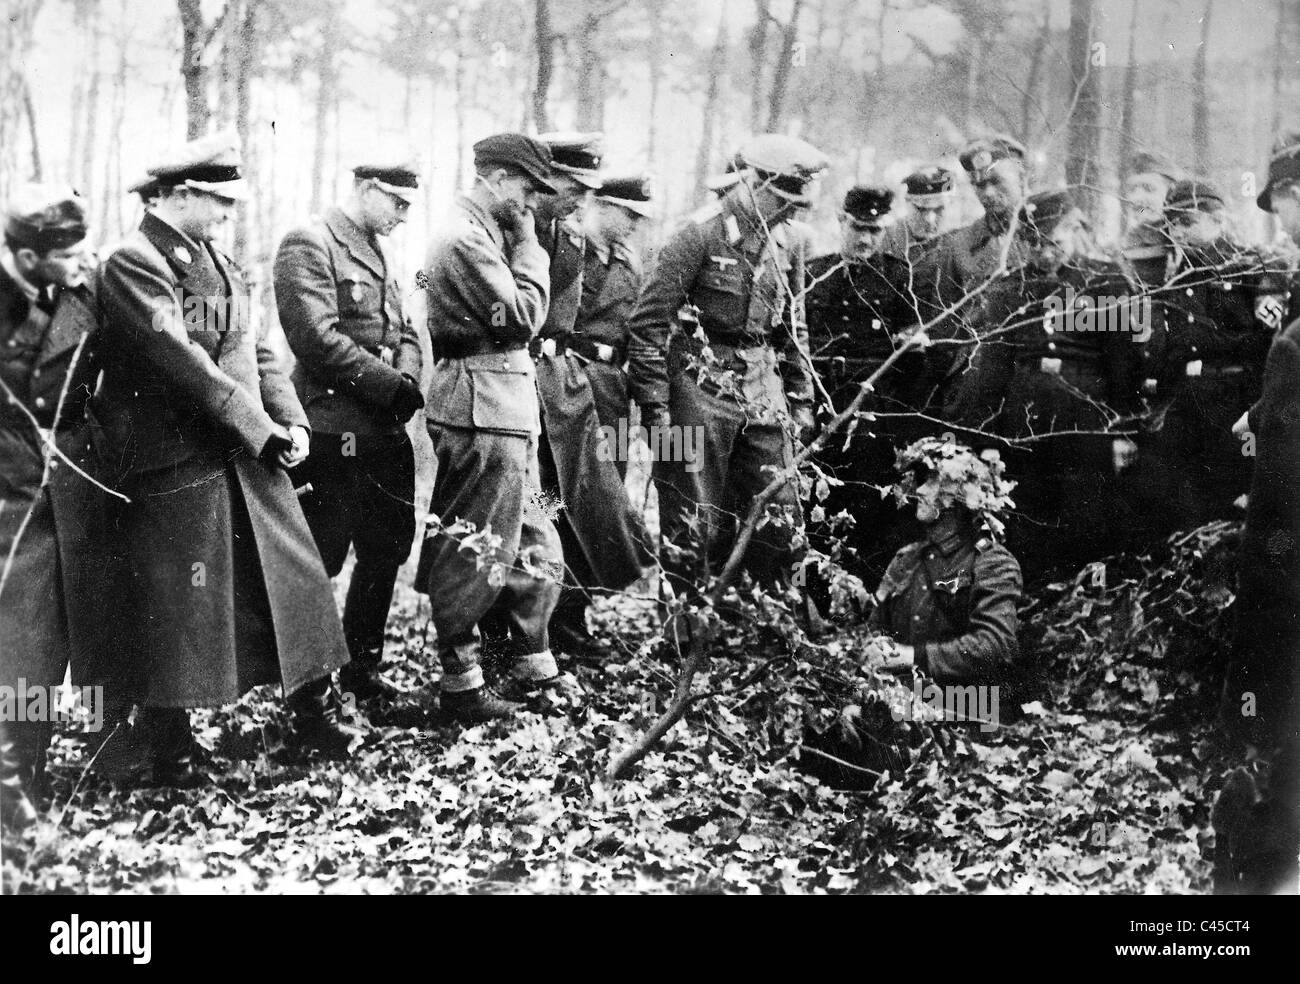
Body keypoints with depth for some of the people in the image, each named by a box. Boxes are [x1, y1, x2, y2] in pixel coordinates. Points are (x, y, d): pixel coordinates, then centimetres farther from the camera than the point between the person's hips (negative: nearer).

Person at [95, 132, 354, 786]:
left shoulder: (214, 259, 15)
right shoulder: (133, 265, -12)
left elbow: (253, 349, 16)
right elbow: (181, 361, -21)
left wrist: (290, 419, 1)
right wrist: (261, 430, -20)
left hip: (247, 455, 8)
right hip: (178, 465, -8)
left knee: (294, 578, 9)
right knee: (179, 608, 0)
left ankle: (313, 716, 22)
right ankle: (170, 751, 13)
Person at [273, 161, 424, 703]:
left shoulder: (377, 252, 19)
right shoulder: (309, 244, -10)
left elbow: (403, 331, 17)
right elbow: (316, 337, -19)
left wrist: (407, 382, -4)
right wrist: (390, 387, -18)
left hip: (387, 430, 9)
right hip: (336, 434, -9)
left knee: (387, 552, 13)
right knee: (318, 561, -3)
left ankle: (362, 668, 25)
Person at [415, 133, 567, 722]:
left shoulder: (487, 235, 18)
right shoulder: (466, 240, -15)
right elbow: (523, 316, -18)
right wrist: (530, 248, -9)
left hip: (506, 414, 11)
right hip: (483, 412, -11)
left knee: (534, 547, 15)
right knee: (472, 555, -1)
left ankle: (532, 670, 25)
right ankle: (461, 687, 8)